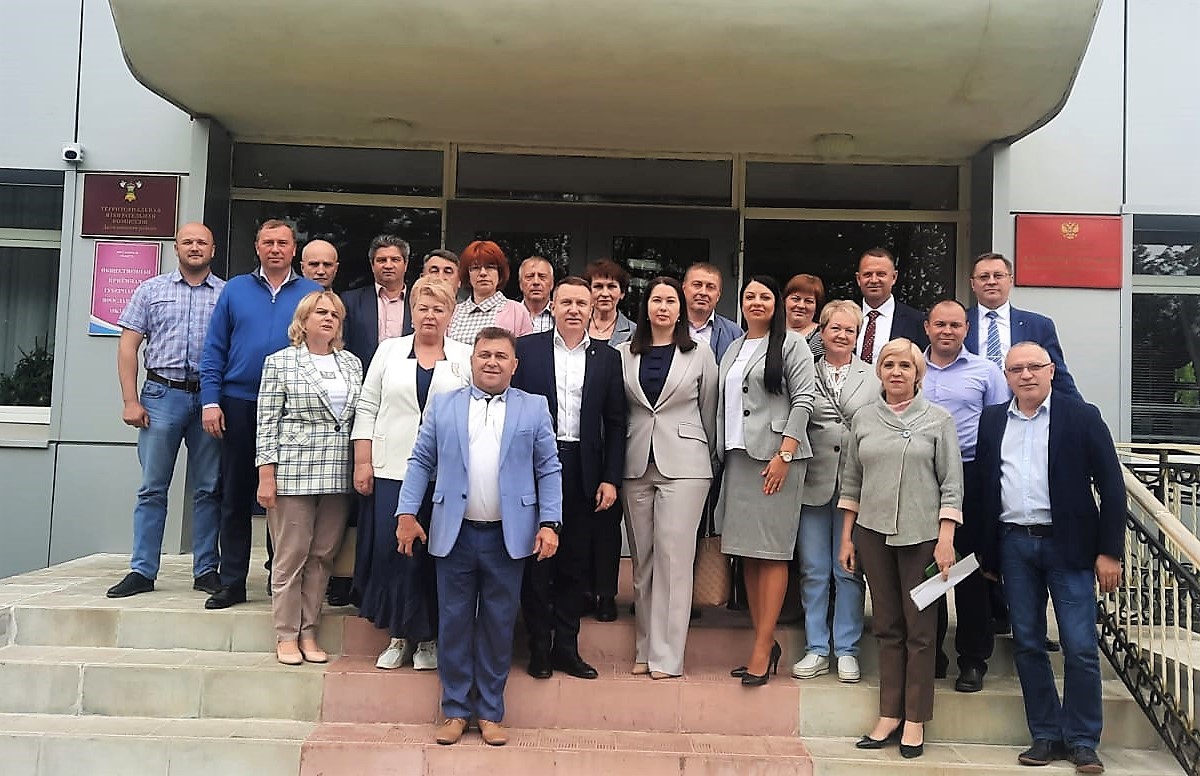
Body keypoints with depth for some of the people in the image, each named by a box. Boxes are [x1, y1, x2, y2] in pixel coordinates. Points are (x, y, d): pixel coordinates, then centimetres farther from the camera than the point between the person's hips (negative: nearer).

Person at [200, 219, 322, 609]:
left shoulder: (313, 294, 5)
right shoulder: (235, 289, 8)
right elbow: (214, 350, 6)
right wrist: (211, 401, -4)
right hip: (240, 405, 1)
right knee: (235, 496, 6)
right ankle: (232, 582, 14)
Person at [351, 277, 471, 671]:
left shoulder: (466, 358, 5)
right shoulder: (389, 351, 9)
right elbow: (367, 409, 7)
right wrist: (362, 462, 1)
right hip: (391, 471, 1)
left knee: (435, 556, 4)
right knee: (391, 551, 2)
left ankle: (428, 638, 17)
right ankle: (399, 636, 17)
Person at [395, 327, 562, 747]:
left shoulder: (534, 408, 4)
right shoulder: (442, 406, 6)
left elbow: (549, 469, 2)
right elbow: (421, 462, 6)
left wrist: (550, 523, -6)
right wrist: (407, 512, -2)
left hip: (509, 535, -1)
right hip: (455, 533, 1)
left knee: (499, 625, 7)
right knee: (454, 623, 7)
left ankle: (491, 712, 20)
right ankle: (455, 710, 20)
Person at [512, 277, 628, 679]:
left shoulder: (607, 357, 8)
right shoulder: (526, 348, 3)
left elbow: (616, 422, 7)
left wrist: (610, 479, 1)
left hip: (583, 471, 2)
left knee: (576, 563, 8)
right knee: (537, 561, 4)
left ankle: (566, 647, 19)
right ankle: (539, 647, 16)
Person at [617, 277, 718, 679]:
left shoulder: (700, 355, 3)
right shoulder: (624, 354, 8)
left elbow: (709, 413, 8)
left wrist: (708, 460, 11)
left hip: (683, 464, -3)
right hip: (636, 464, 3)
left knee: (673, 556, -6)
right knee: (642, 559, 8)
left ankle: (667, 656, 1)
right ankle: (645, 649, 17)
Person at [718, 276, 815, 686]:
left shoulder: (791, 344, 0)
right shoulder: (734, 349, 19)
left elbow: (803, 400, -7)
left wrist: (784, 454, -16)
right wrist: (722, 453, 12)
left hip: (776, 457, -7)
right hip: (738, 457, 7)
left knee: (772, 552, -5)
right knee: (748, 553, 7)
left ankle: (763, 647, -3)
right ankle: (765, 643, 14)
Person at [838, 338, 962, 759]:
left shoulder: (938, 419, 0)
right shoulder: (863, 419, 8)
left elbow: (951, 484, -2)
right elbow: (851, 482, 12)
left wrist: (946, 540, -10)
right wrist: (846, 537, 10)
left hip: (922, 534, -3)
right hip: (873, 533, 3)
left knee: (920, 629, 3)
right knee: (887, 626, 9)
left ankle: (915, 721, 12)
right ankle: (889, 716, 16)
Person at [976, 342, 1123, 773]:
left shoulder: (1082, 417, -1)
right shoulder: (992, 421, 9)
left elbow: (1111, 486, -3)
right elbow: (982, 487, 10)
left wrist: (1109, 551, -7)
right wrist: (986, 552, 7)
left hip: (1067, 544, -3)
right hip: (1014, 545, 3)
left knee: (1080, 648, -1)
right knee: (1027, 645, 8)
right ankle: (1046, 736, 20)